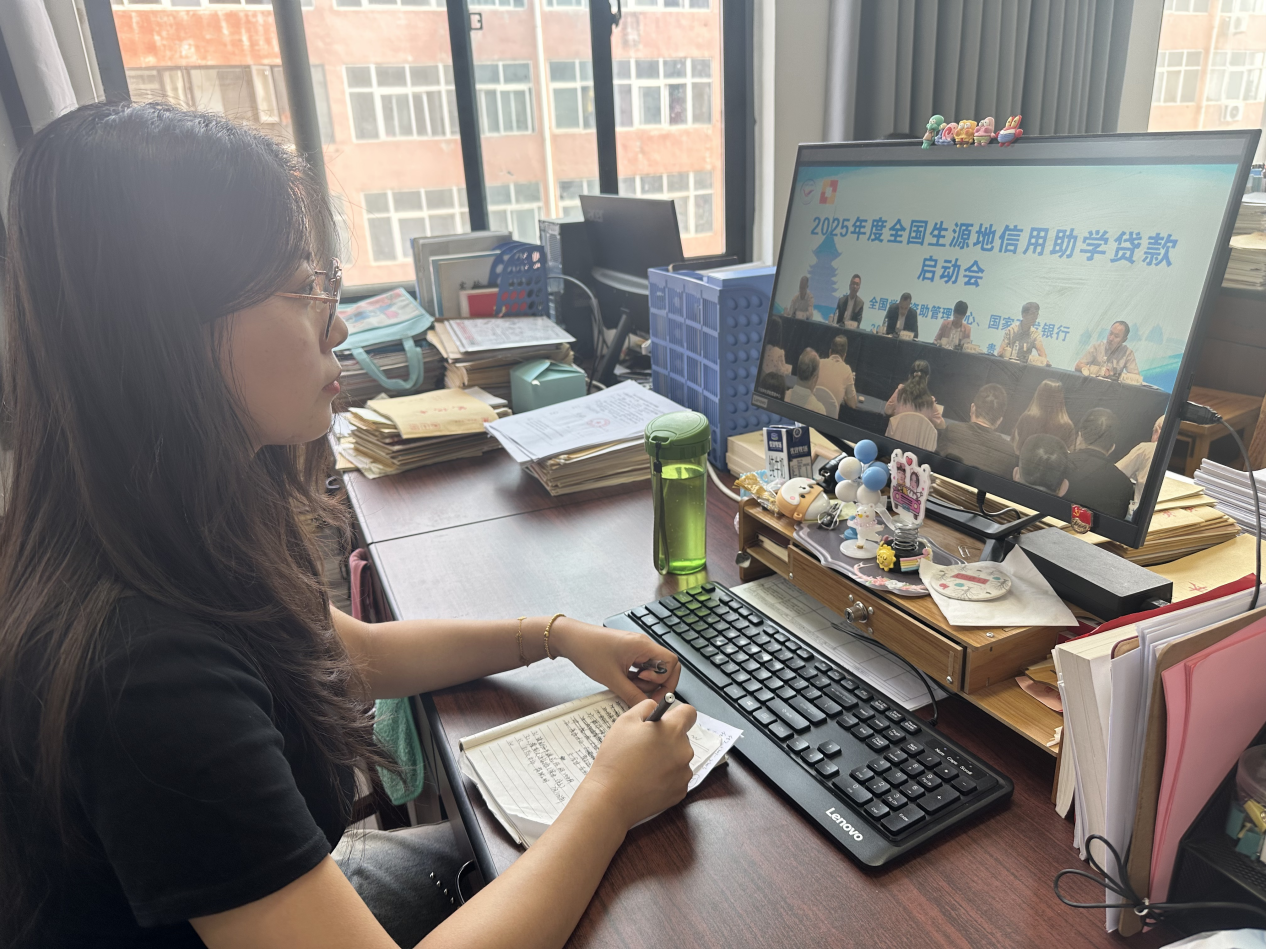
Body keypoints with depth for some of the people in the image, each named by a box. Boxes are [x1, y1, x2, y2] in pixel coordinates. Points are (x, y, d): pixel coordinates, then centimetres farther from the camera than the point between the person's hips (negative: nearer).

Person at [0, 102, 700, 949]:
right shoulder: (143, 668, -38)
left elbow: (355, 651, 5)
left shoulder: (195, 522, -10)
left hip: (287, 877, 6)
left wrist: (555, 636, -4)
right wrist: (610, 798, -23)